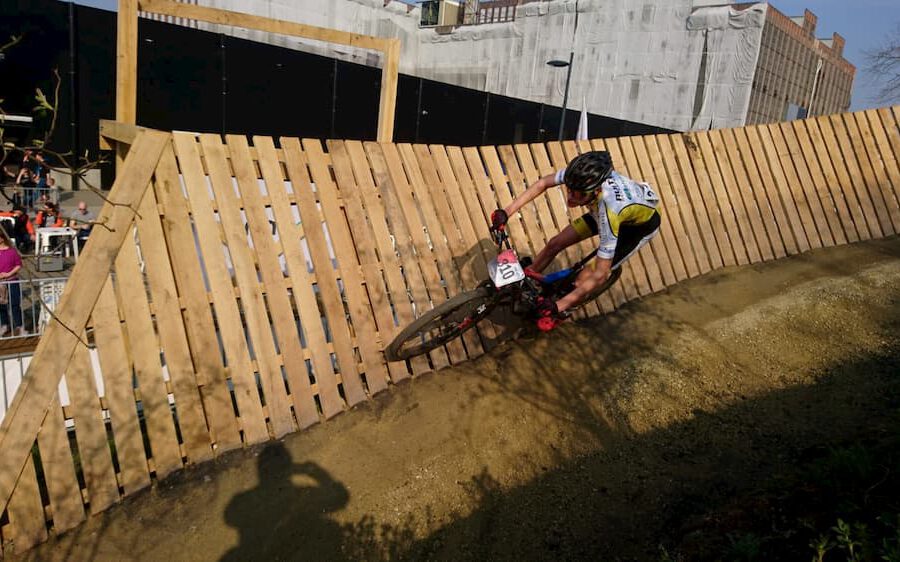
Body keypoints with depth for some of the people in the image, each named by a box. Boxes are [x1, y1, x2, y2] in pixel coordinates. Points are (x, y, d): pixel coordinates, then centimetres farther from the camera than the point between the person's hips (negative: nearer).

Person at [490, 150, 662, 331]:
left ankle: (559, 314, 17)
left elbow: (600, 274, -38)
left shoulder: (609, 212, -46)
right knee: (555, 243, -1)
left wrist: (559, 305, -38)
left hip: (642, 223, -6)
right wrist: (507, 212, -23)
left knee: (586, 277, -13)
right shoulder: (584, 176, -32)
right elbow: (542, 184, -15)